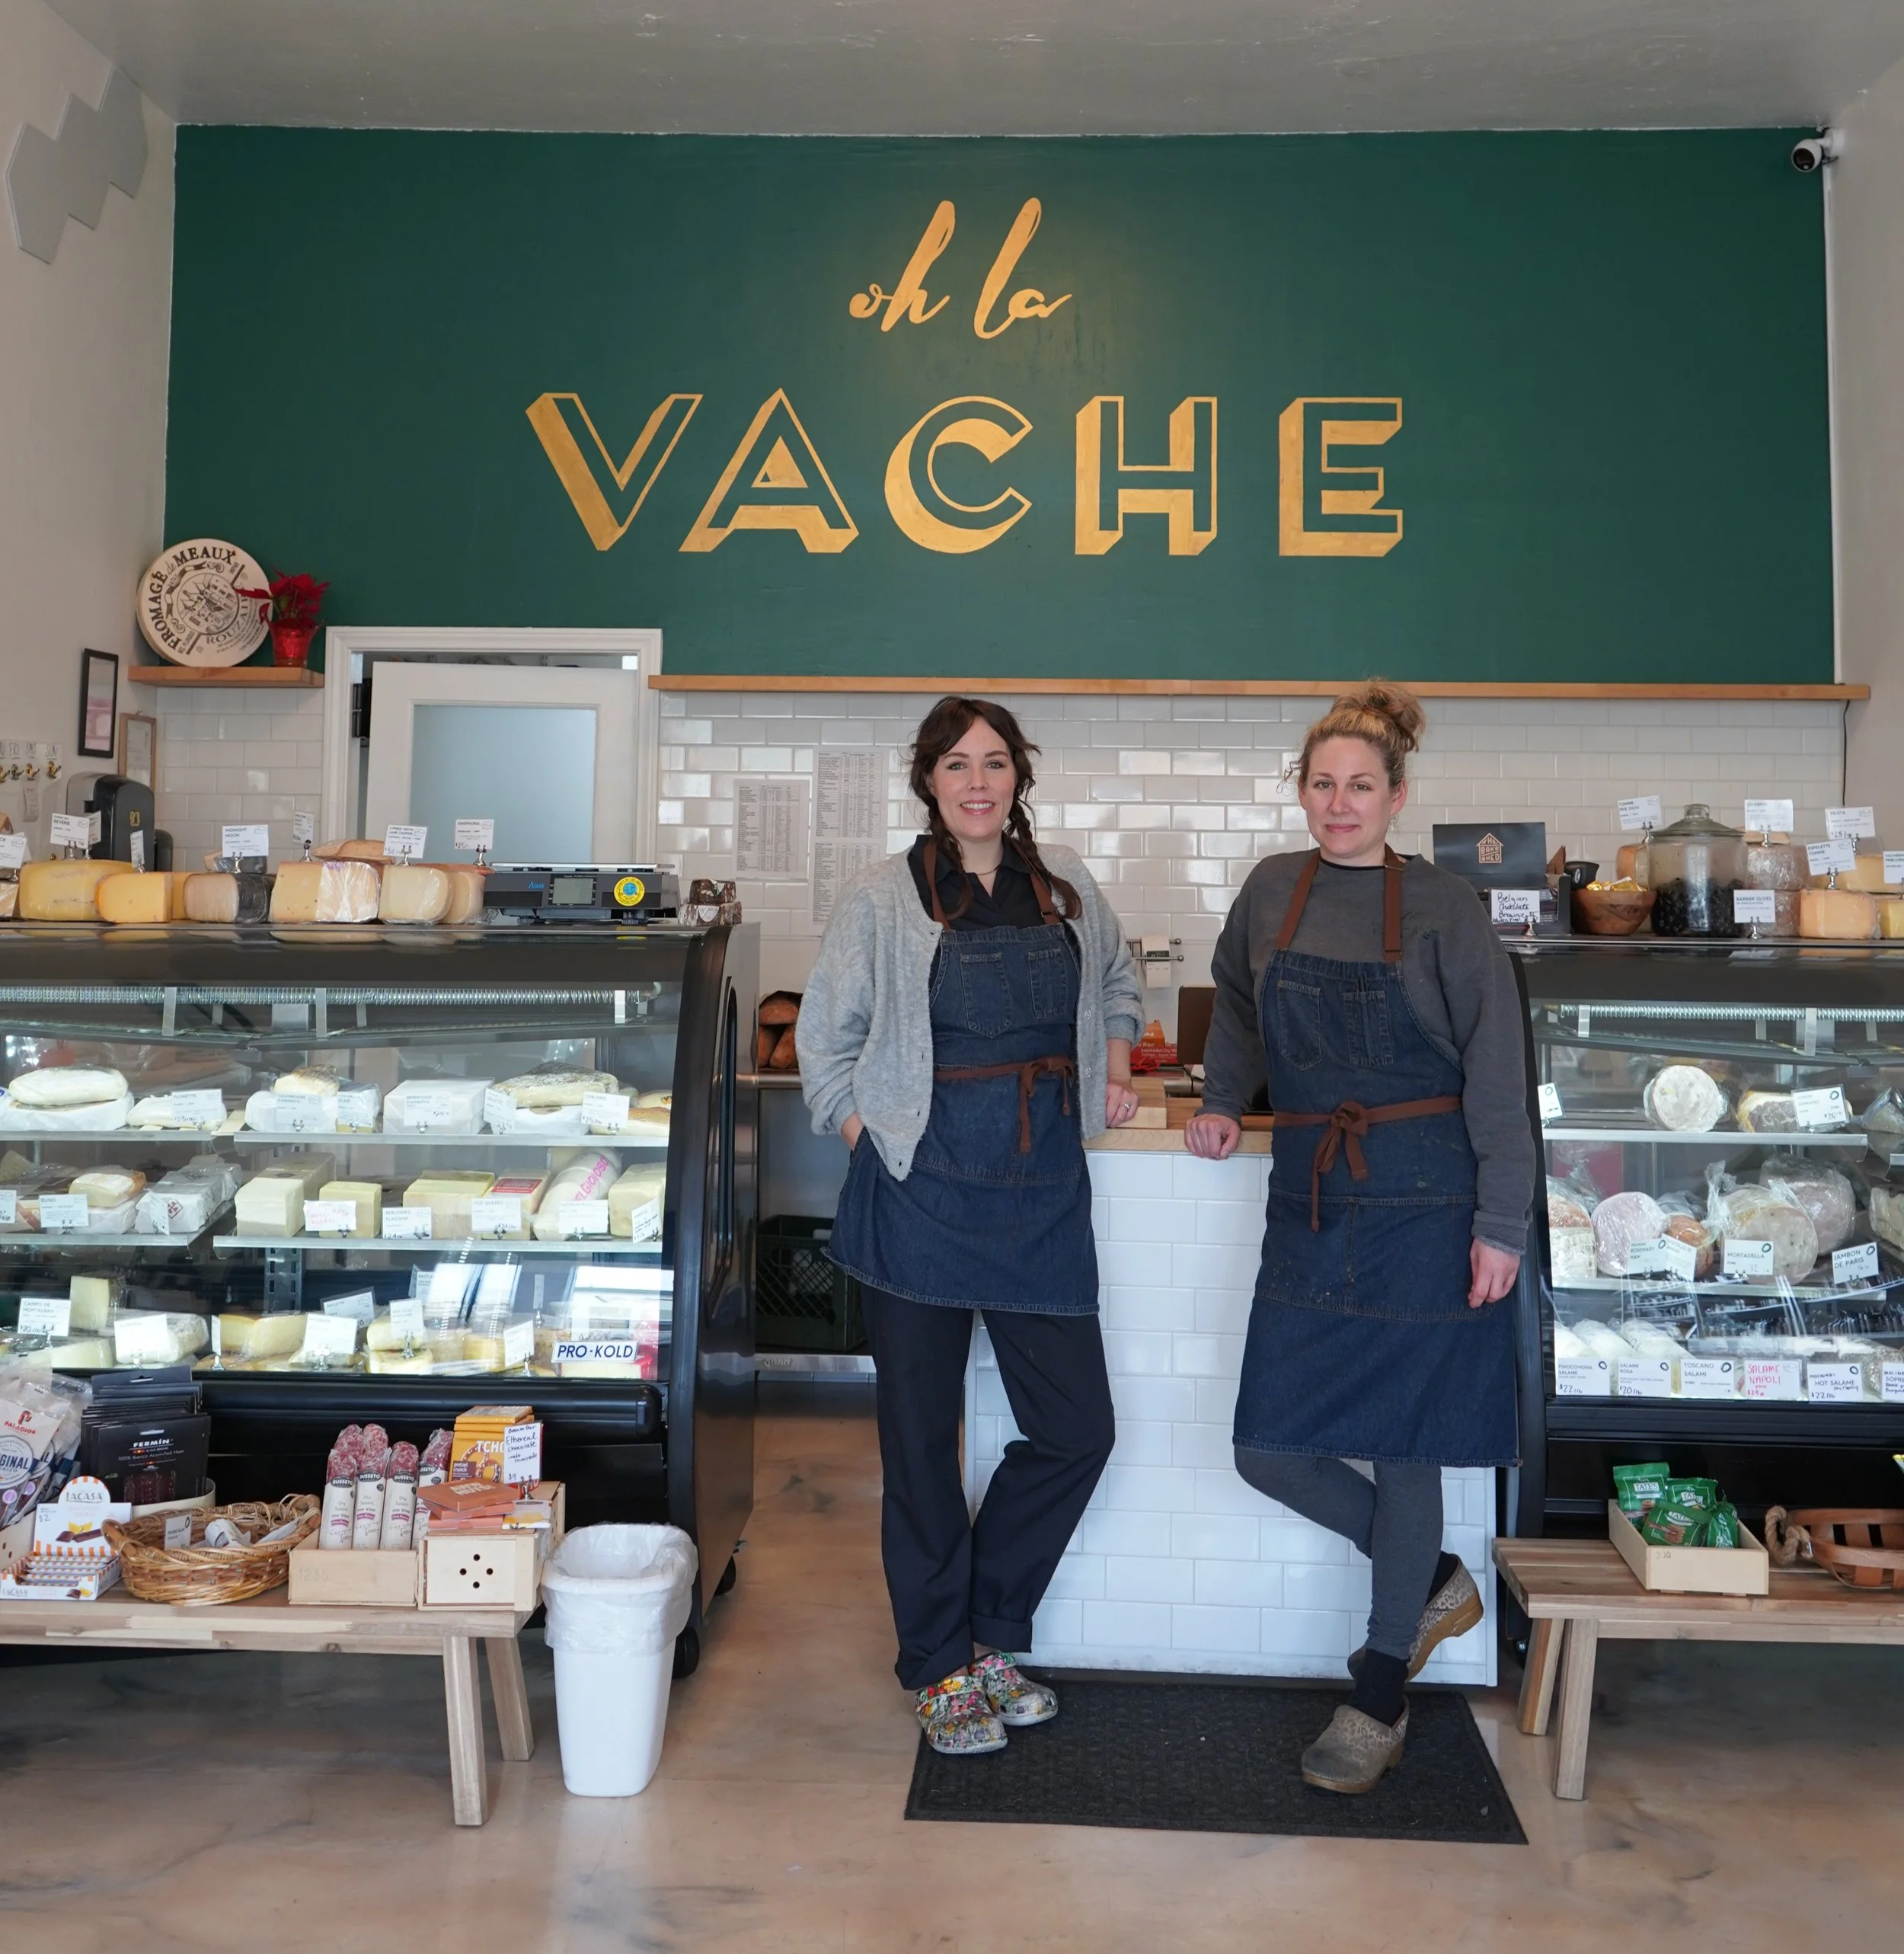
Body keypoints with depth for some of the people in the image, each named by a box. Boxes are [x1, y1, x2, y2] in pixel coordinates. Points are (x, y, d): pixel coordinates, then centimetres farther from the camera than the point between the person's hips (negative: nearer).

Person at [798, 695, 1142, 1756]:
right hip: (925, 1190, -3)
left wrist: (1113, 1069, 12)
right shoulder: (885, 899, -2)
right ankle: (941, 1666, 23)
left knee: (1078, 1428, 5)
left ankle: (988, 1631, 27)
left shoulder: (1066, 884, 8)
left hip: (1044, 1190, 4)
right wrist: (867, 1136, -4)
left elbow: (1118, 980, 27)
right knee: (924, 1437, 6)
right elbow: (825, 1036, 5)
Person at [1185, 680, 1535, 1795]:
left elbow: (1497, 1076, -7)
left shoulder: (1444, 908, -6)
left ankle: (1381, 1697, 23)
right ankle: (1437, 1583, 28)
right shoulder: (1272, 893, 6)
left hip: (1424, 1202, -4)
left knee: (1402, 1437, 4)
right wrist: (1224, 1105, 12)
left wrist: (1501, 1224, -11)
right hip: (1311, 1201, 4)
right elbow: (1238, 1007, 25)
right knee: (1270, 1447, 2)